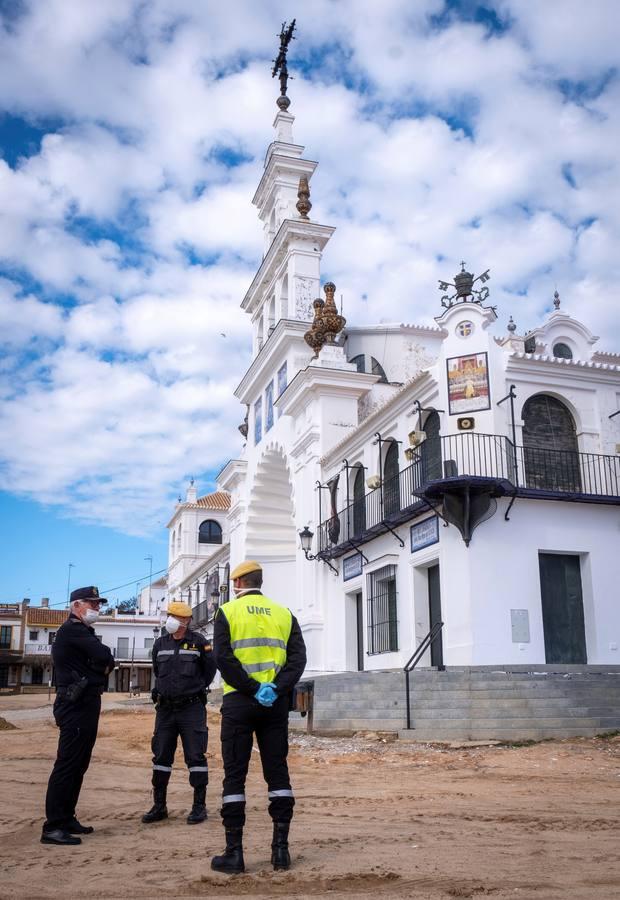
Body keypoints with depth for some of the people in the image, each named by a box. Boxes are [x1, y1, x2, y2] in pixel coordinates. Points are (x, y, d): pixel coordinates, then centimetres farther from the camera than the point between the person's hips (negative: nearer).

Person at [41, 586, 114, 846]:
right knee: (67, 764, -9)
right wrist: (105, 664, -1)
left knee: (78, 765, 14)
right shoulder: (72, 630, -13)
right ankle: (52, 827, -7)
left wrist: (104, 664, -2)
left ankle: (66, 818, 21)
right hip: (76, 705, -10)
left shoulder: (84, 632, 20)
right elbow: (105, 656, -21)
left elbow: (105, 661, 18)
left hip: (86, 704, 10)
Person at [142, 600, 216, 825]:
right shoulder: (160, 643, 7)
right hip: (165, 709, 5)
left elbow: (210, 669, 5)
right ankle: (159, 806, 19)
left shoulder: (199, 642, -6)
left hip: (192, 708, -4)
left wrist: (196, 688, 7)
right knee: (161, 756, 8)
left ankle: (199, 806, 7)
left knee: (195, 756, -2)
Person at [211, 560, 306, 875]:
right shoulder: (283, 613, 9)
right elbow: (298, 657, -2)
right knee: (277, 772, 10)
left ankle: (234, 852, 6)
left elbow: (223, 657, -12)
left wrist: (251, 689, -12)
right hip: (276, 704, 3)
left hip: (239, 701, -3)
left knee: (234, 775, 3)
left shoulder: (228, 612, 0)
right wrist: (277, 688, -10)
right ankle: (281, 848, 11)